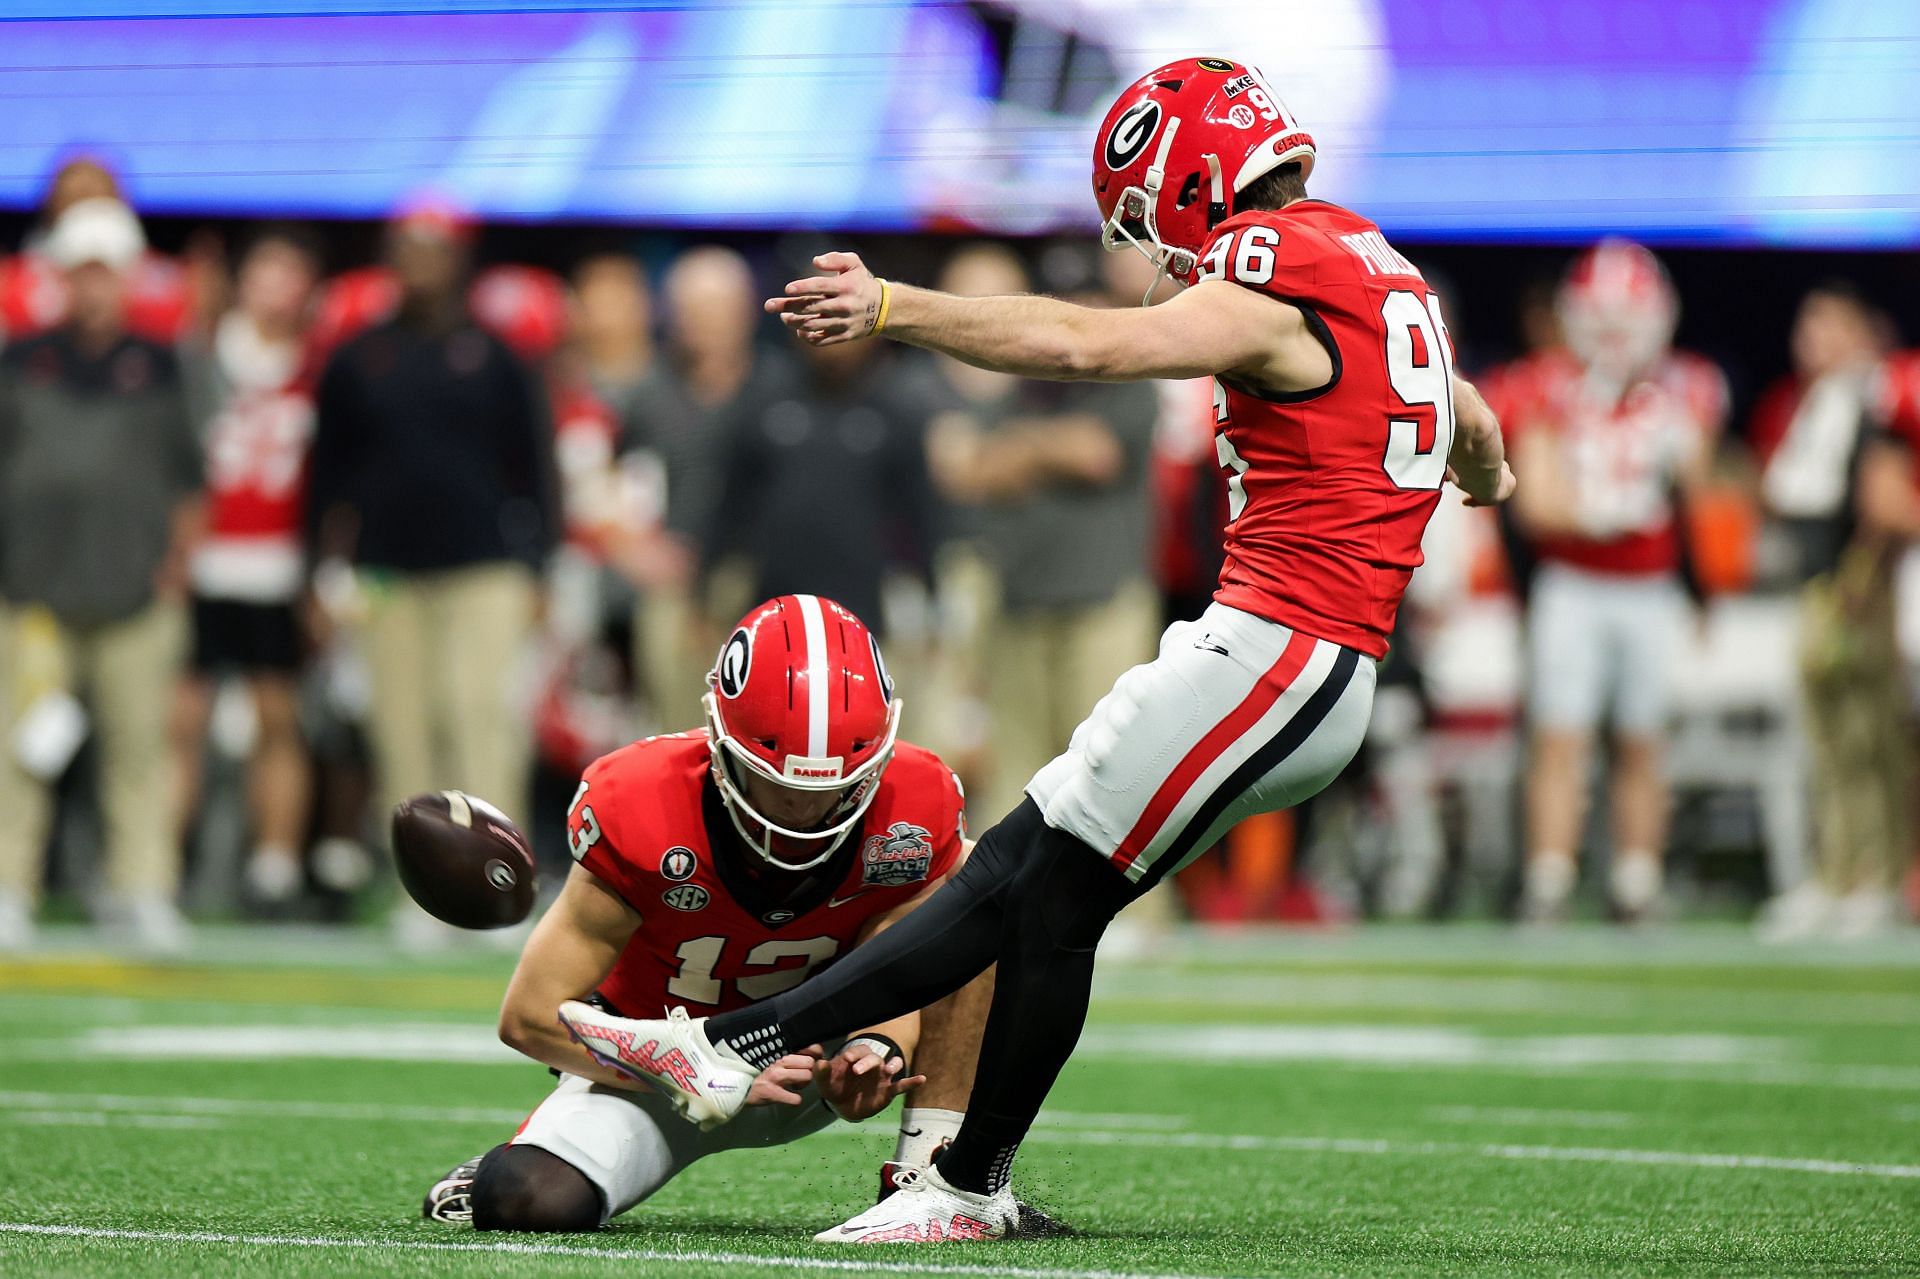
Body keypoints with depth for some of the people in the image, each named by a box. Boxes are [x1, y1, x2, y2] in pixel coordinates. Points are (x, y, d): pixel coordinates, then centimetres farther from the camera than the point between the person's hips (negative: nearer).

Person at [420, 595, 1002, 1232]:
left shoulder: (915, 808, -22)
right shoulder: (639, 809, -28)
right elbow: (532, 1017, -22)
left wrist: (875, 1051, -41)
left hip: (814, 1060, 2)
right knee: (531, 1203, -29)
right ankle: (511, 1168, 9)